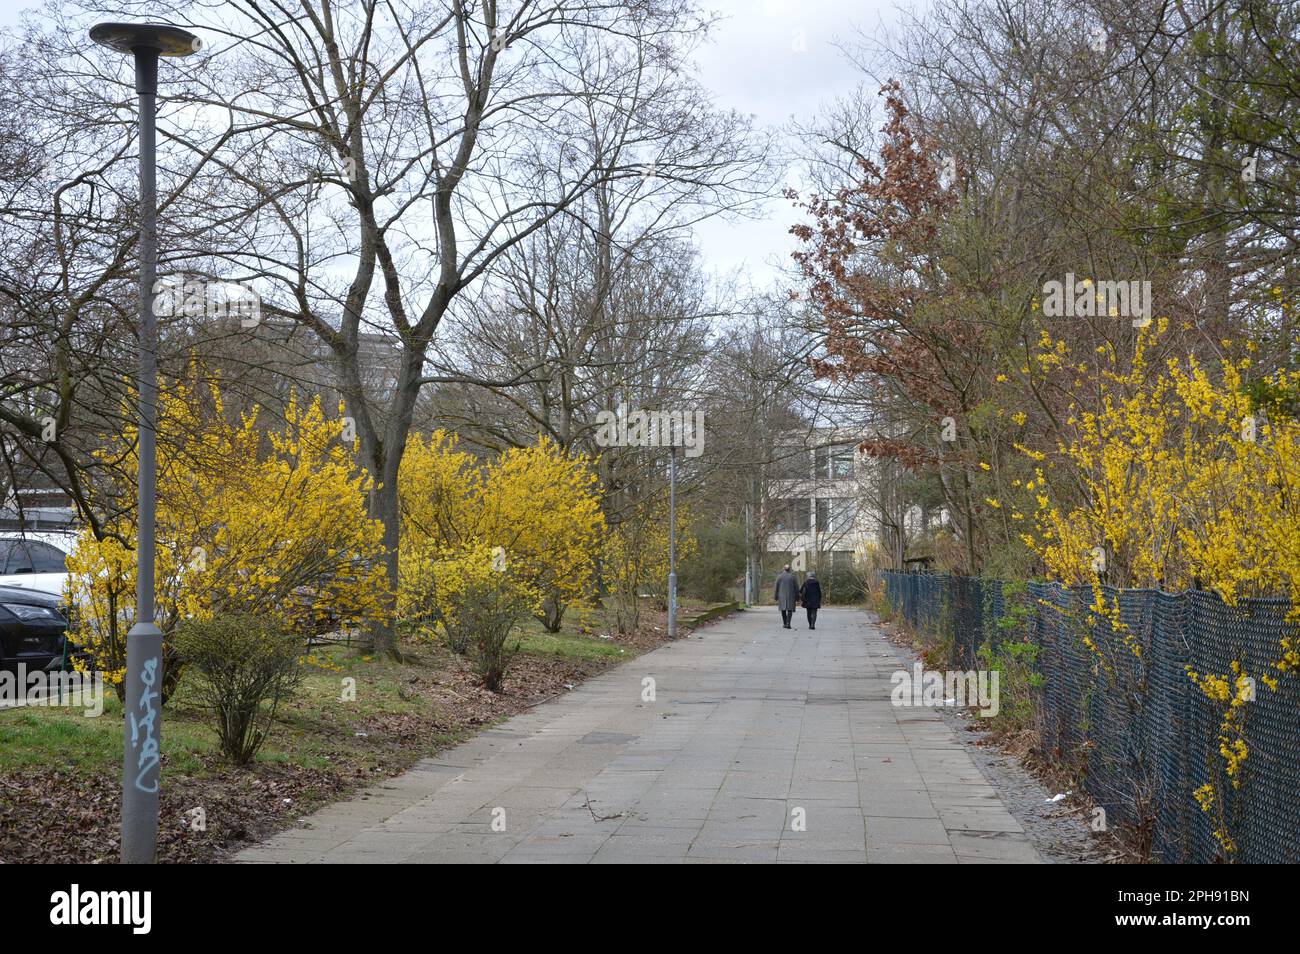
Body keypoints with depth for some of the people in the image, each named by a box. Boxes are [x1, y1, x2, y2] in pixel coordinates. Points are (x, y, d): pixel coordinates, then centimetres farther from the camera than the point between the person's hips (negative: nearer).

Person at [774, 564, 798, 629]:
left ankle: (784, 623, 18)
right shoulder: (792, 577, -2)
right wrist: (797, 597, 9)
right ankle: (788, 623, -17)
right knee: (790, 610, 0)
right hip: (791, 596, -1)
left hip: (782, 596, 1)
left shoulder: (780, 577, -1)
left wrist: (775, 596, 9)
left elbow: (776, 587, 1)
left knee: (783, 609, 14)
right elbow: (796, 587, 0)